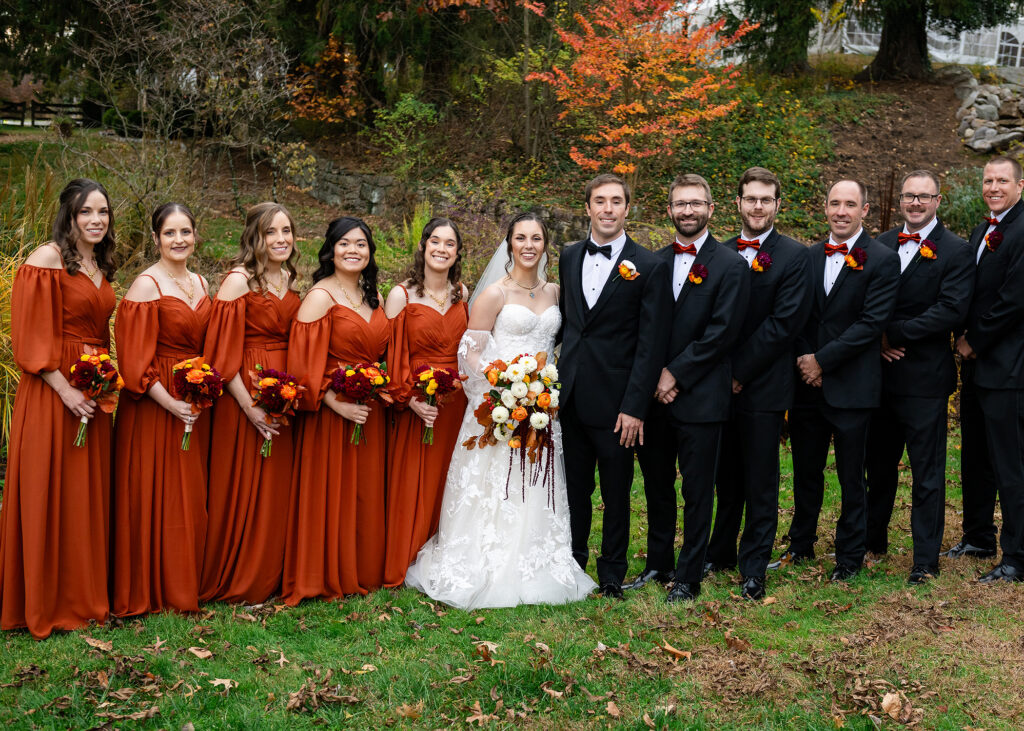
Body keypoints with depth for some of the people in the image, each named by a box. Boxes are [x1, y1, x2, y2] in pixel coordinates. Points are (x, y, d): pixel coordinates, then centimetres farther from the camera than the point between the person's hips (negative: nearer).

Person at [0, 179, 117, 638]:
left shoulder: (99, 267, 14)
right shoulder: (47, 259, -10)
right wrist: (66, 390, -19)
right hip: (54, 390, -8)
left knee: (88, 493, 12)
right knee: (49, 494, 0)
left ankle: (84, 595, 24)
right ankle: (45, 604, 11)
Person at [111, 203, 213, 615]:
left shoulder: (200, 283, 11)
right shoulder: (146, 285, -11)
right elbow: (135, 357, -16)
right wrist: (171, 404, -21)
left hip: (195, 403, 7)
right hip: (155, 404, -7)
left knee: (191, 496, 13)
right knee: (155, 496, 1)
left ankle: (187, 584, 25)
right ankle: (152, 592, 13)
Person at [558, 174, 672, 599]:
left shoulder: (649, 267, -8)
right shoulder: (570, 257, 9)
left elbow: (651, 345, -10)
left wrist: (635, 407, -15)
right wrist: (555, 378, 6)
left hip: (615, 403, -4)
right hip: (570, 398, 4)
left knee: (616, 495, 10)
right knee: (574, 489, 15)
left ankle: (612, 575, 25)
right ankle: (572, 565, 30)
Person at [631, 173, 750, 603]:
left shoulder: (730, 266, -5)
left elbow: (721, 333, -12)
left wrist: (676, 374, -13)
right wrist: (656, 375, -6)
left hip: (700, 398, -5)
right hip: (655, 394, 5)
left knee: (697, 492, 4)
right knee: (656, 485, 14)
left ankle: (688, 578, 14)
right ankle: (658, 564, 29)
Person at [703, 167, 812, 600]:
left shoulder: (795, 257, -5)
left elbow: (784, 323, -13)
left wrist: (740, 372, -14)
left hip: (764, 386, -4)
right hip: (722, 386, 4)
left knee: (760, 483, 4)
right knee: (726, 478, 15)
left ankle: (753, 568, 14)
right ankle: (721, 553, 30)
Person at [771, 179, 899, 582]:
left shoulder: (882, 260, -6)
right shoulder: (808, 257, 10)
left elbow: (872, 322, -13)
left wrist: (822, 360, -14)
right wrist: (804, 360, -5)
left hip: (851, 386, -4)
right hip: (806, 383, 5)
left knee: (851, 477, 6)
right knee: (805, 471, 15)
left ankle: (849, 557, 20)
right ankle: (801, 545, 31)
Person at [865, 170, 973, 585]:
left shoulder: (955, 252, -5)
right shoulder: (879, 245, 10)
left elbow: (951, 311, -15)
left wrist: (893, 333, -16)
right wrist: (876, 340, -9)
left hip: (925, 378, -5)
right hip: (880, 374, 5)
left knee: (927, 472, 2)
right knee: (879, 465, 17)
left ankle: (926, 560, 10)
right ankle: (873, 540, 32)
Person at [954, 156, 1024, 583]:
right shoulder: (981, 232, 16)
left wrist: (976, 341, -10)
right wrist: (965, 339, 2)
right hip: (977, 363, 9)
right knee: (975, 459, 18)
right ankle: (978, 538, 31)